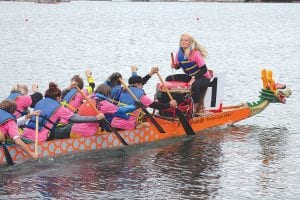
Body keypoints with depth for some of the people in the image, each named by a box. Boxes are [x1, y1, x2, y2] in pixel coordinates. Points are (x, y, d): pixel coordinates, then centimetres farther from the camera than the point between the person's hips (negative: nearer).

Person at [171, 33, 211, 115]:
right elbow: (178, 66, 11)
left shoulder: (195, 54, -23)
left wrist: (194, 78, -34)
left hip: (203, 77, -7)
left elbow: (204, 69, -23)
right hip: (189, 76, 7)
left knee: (195, 85, -37)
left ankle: (197, 109, -22)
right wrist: (174, 65, -12)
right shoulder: (179, 54, -6)